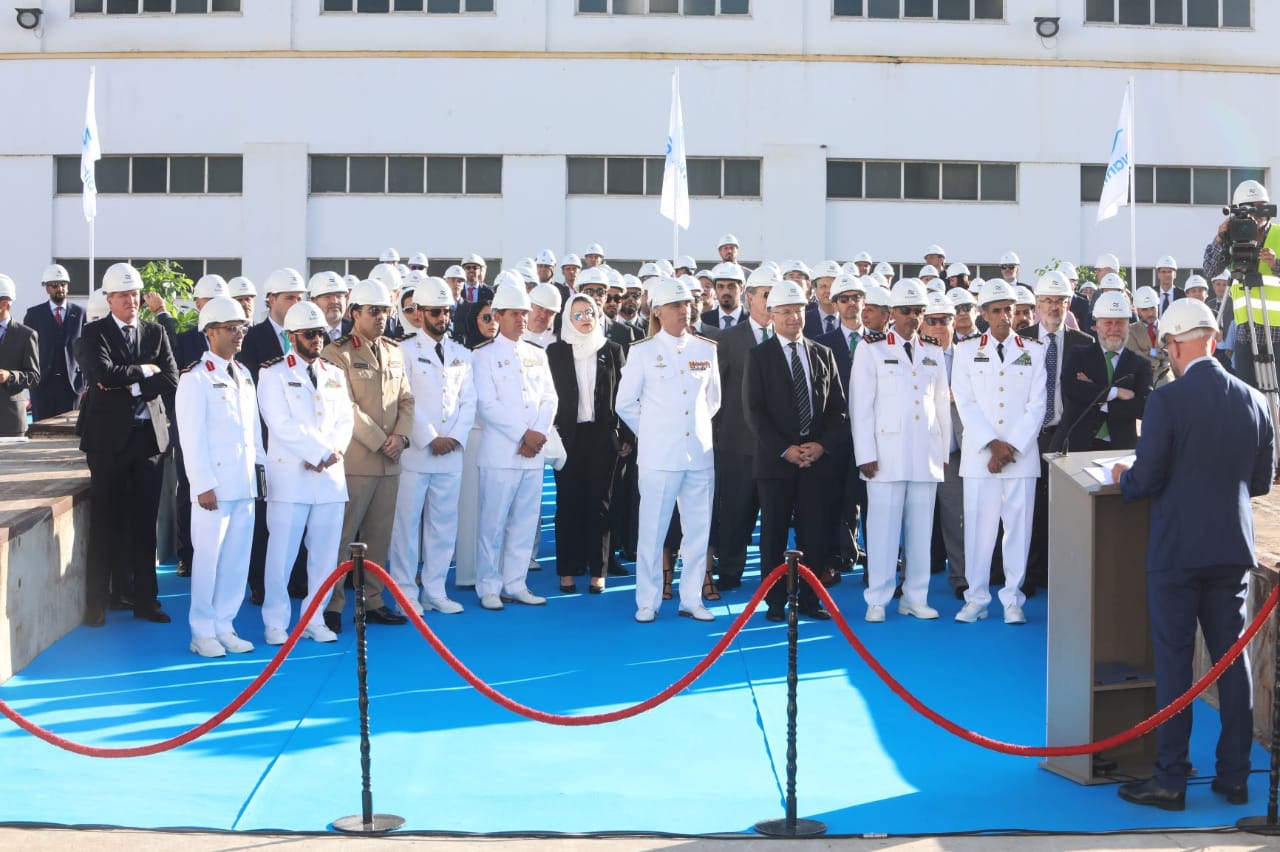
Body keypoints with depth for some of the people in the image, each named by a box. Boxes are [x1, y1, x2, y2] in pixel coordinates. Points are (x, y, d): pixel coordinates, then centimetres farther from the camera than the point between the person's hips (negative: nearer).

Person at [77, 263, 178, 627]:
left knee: (144, 522, 7)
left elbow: (171, 380, 0)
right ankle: (98, 602, 5)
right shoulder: (94, 333, 0)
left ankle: (143, 598, 15)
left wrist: (129, 385, -10)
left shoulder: (156, 332, 11)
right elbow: (104, 373, -17)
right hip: (109, 436, -3)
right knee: (106, 522, -1)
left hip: (149, 434, 3)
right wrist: (144, 370, -8)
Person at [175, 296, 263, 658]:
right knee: (208, 558, -2)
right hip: (215, 486, -7)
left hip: (244, 484, 7)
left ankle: (224, 626, 18)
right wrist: (203, 485, -15)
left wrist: (259, 469, 11)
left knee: (237, 558, 9)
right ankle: (203, 633, 7)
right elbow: (191, 437, -11)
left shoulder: (244, 375, 15)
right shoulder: (196, 377, -7)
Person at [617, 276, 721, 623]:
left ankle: (692, 599, 15)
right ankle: (647, 602, 8)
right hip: (658, 455, -3)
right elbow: (625, 403, 7)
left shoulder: (707, 349, 8)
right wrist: (652, 432, 10)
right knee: (652, 531, -1)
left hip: (700, 453, 3)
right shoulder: (642, 351, 1)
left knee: (698, 530, 5)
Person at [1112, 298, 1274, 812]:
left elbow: (1146, 481, -13)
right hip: (1233, 548, 5)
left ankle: (1170, 780, 6)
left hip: (1177, 551, -5)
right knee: (1232, 659, 12)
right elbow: (1262, 480, 10)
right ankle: (1234, 775, 18)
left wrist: (1124, 478, 8)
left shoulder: (1166, 400, -14)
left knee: (1173, 663, 2)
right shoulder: (1254, 401, 3)